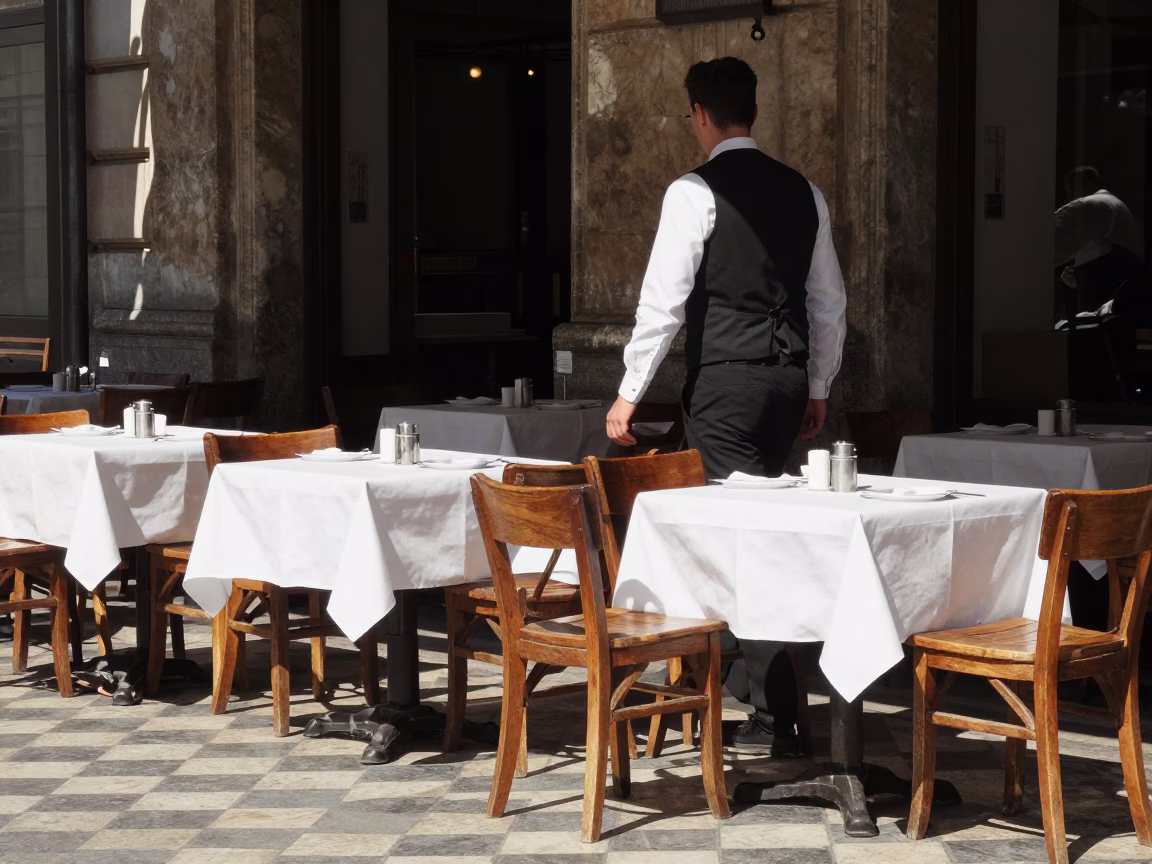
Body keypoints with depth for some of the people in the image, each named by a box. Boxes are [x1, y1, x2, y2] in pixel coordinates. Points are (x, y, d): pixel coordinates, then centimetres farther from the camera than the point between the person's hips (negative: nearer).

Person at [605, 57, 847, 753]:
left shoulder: (696, 192, -8)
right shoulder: (802, 192, 11)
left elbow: (664, 298, -12)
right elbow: (830, 300, 15)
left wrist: (630, 393, -6)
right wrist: (818, 388, 24)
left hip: (726, 379, -7)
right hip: (789, 377, 7)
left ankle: (776, 715, -8)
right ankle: (748, 674, 29)